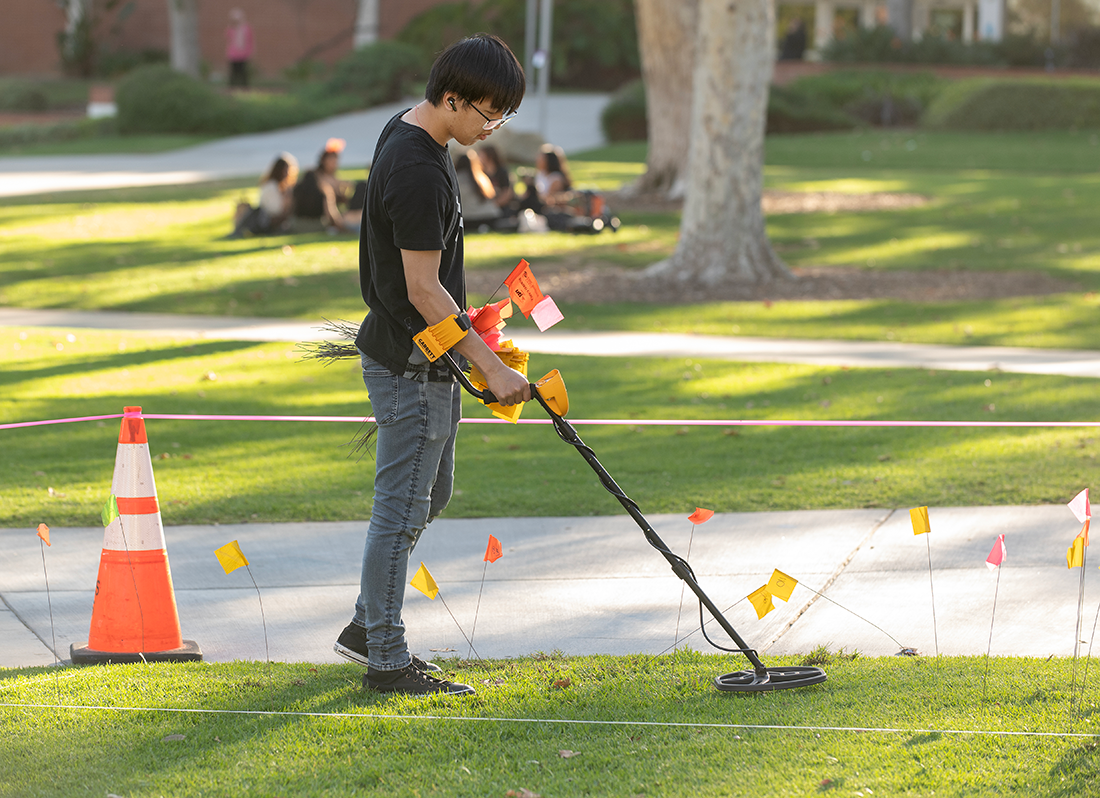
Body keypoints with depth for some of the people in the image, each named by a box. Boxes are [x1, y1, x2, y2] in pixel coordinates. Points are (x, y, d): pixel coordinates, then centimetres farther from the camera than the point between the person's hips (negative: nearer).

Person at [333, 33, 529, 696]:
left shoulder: (406, 133, 8)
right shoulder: (418, 172, -25)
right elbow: (422, 289, -24)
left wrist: (463, 316, 28)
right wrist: (492, 366, -21)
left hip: (427, 355, 11)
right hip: (409, 364, -11)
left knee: (430, 495, 19)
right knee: (402, 508, -3)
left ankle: (367, 627, 29)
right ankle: (386, 660, 4)